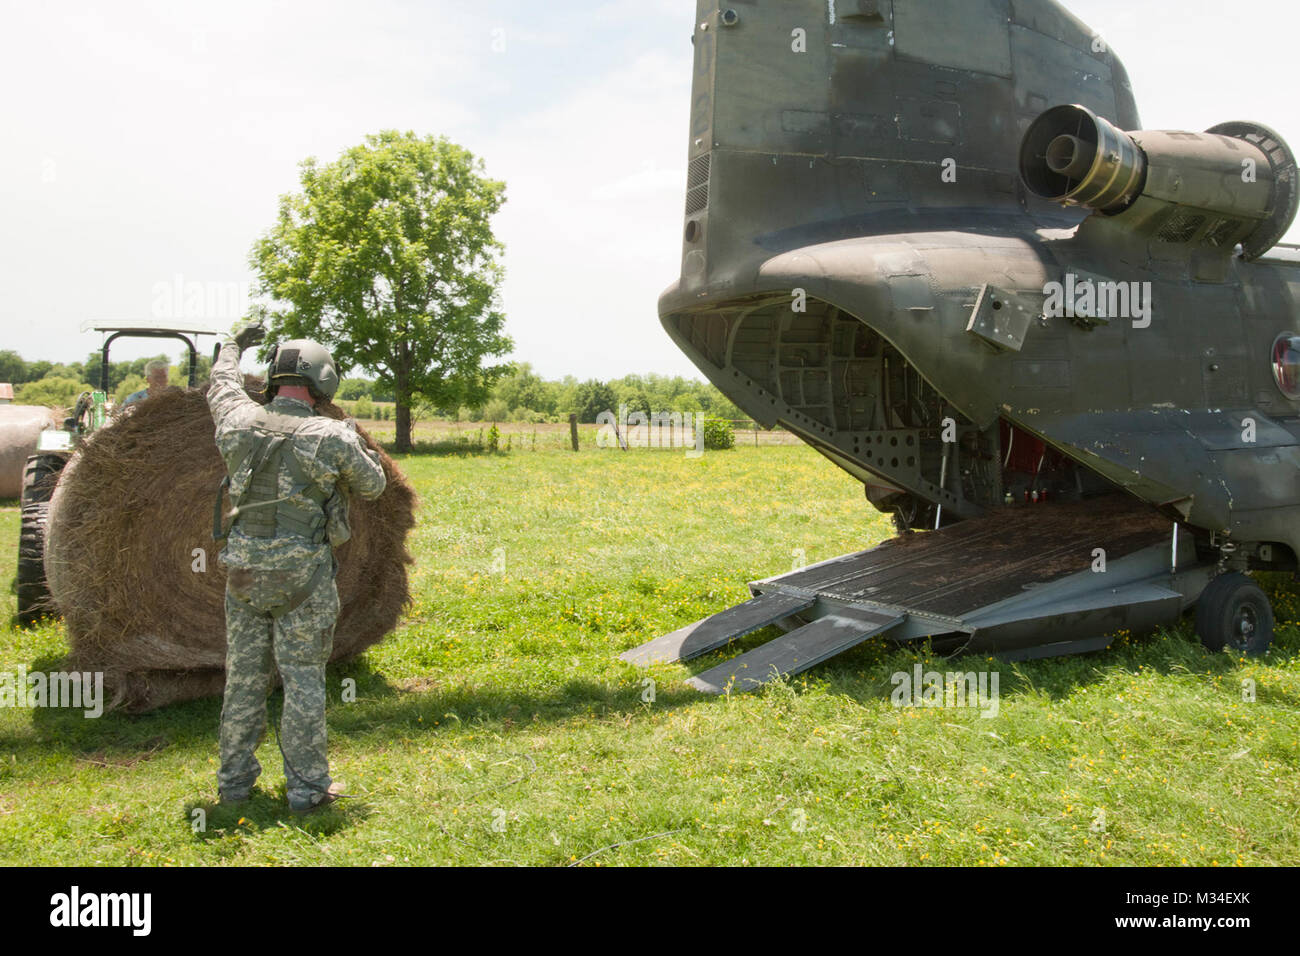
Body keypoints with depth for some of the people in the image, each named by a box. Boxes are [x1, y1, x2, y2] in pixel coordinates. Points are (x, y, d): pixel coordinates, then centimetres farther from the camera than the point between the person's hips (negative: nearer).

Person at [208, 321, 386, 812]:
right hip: (302, 575, -4)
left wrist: (235, 344, 41)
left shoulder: (240, 422, -1)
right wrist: (356, 445, 21)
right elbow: (373, 485, 3)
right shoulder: (331, 438, -12)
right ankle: (307, 787, 11)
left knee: (244, 677, 15)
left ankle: (234, 779, 25)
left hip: (243, 571, 4)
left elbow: (222, 385, 23)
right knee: (303, 680, 4)